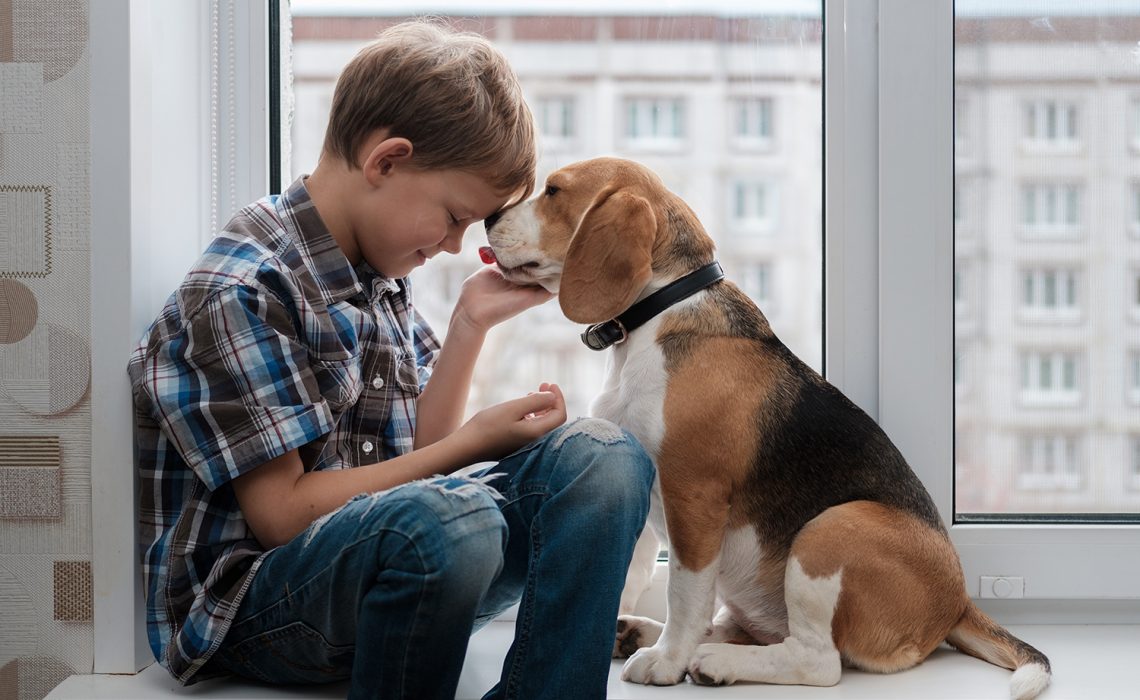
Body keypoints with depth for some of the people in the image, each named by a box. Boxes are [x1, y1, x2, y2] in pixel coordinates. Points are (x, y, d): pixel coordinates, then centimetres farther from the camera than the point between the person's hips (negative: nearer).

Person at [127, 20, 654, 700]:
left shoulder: (380, 275, 11)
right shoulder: (241, 291, -15)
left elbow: (416, 452, 12)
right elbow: (282, 514, -17)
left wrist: (470, 323, 3)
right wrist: (475, 442, -14)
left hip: (385, 566, 8)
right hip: (247, 607, -7)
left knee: (602, 455, -10)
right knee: (452, 517, -38)